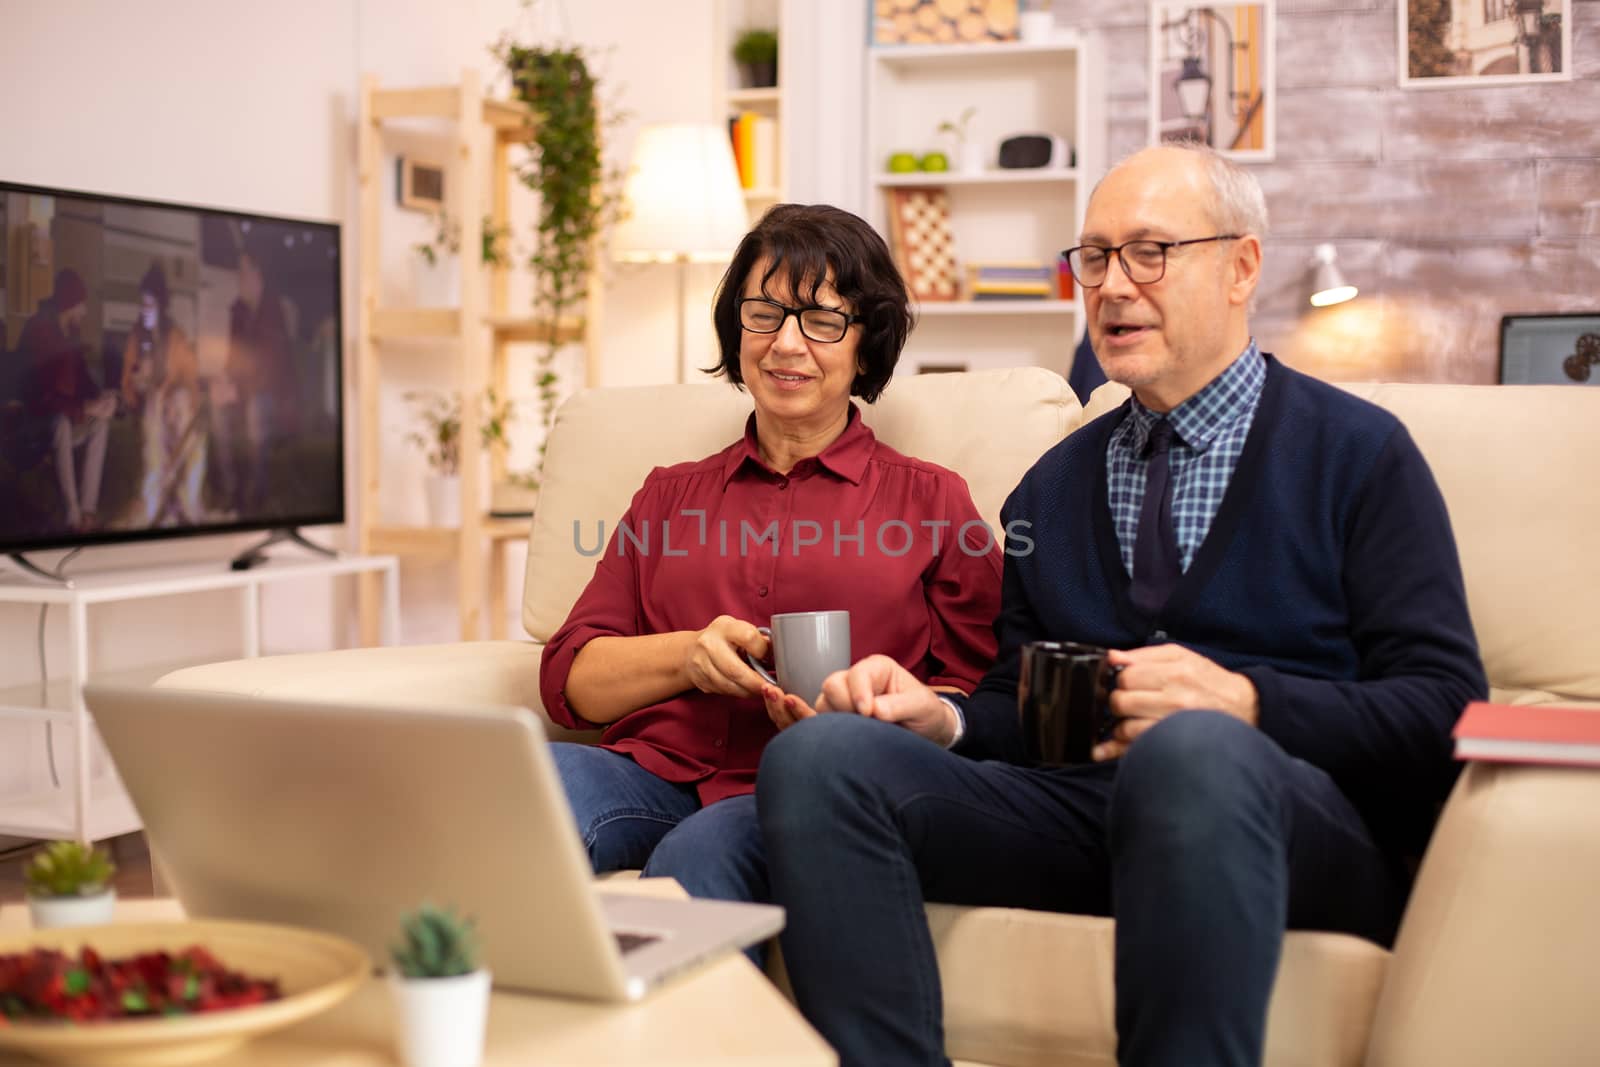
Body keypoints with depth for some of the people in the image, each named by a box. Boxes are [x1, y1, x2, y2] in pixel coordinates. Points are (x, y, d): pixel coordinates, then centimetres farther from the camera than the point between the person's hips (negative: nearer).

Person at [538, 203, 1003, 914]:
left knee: (697, 857, -38)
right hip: (652, 769, 3)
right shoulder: (670, 496, 24)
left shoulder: (932, 500, 16)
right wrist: (688, 655, -4)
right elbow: (568, 679, 16)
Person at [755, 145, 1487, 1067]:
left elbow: (1445, 711, -1)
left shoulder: (1358, 454, 7)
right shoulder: (1054, 486, 22)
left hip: (1307, 826, -4)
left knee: (1191, 751, -40)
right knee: (818, 754, -20)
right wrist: (941, 717, -4)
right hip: (1082, 803, 4)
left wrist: (1245, 704, -18)